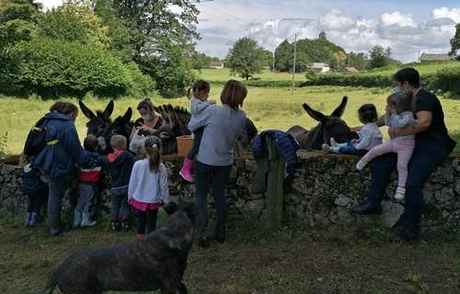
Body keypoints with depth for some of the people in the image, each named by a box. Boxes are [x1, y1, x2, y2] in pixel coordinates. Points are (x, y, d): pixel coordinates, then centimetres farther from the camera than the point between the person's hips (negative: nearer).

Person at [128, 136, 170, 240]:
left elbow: (132, 183, -4)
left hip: (139, 200, 1)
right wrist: (165, 200, 10)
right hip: (153, 202, 0)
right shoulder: (161, 167, -13)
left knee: (140, 222, 17)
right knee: (151, 224, 13)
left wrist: (130, 197, 10)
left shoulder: (138, 164, -14)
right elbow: (164, 186, -6)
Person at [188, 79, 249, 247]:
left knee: (201, 196, 9)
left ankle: (202, 234, 5)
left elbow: (191, 126, -10)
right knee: (220, 194, 19)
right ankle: (220, 232, 26)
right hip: (225, 162, 4)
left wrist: (196, 112, 8)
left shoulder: (211, 111, -22)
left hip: (205, 161, -4)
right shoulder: (241, 117, -10)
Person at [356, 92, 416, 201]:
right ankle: (364, 160, 31)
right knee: (375, 150, 4)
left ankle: (401, 188, -3)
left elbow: (399, 124, -35)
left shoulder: (408, 115, -20)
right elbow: (388, 123, 11)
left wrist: (394, 113, -26)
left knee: (401, 165, -10)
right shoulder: (397, 114, 6)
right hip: (393, 141, 7)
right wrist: (388, 113, -3)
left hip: (406, 144, -7)